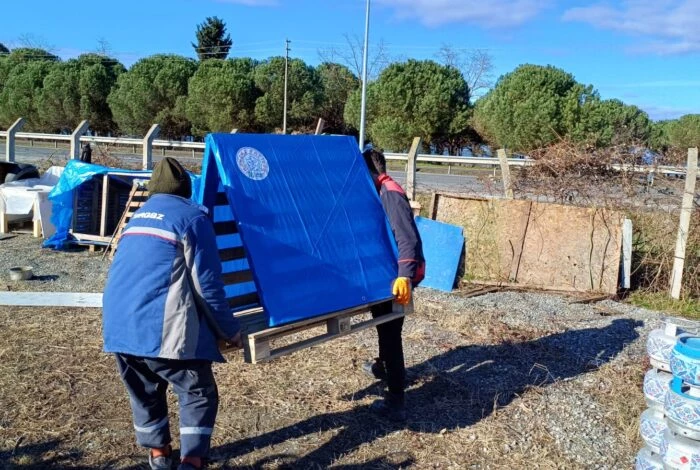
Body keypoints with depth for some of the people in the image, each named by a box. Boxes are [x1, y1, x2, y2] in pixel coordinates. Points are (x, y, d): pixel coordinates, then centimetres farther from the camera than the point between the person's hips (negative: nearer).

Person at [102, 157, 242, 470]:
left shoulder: (137, 217, 21)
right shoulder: (192, 217, 0)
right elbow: (207, 283, -5)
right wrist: (229, 330, 5)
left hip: (118, 324, 7)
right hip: (161, 326, -7)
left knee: (144, 392, 23)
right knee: (198, 393, 5)